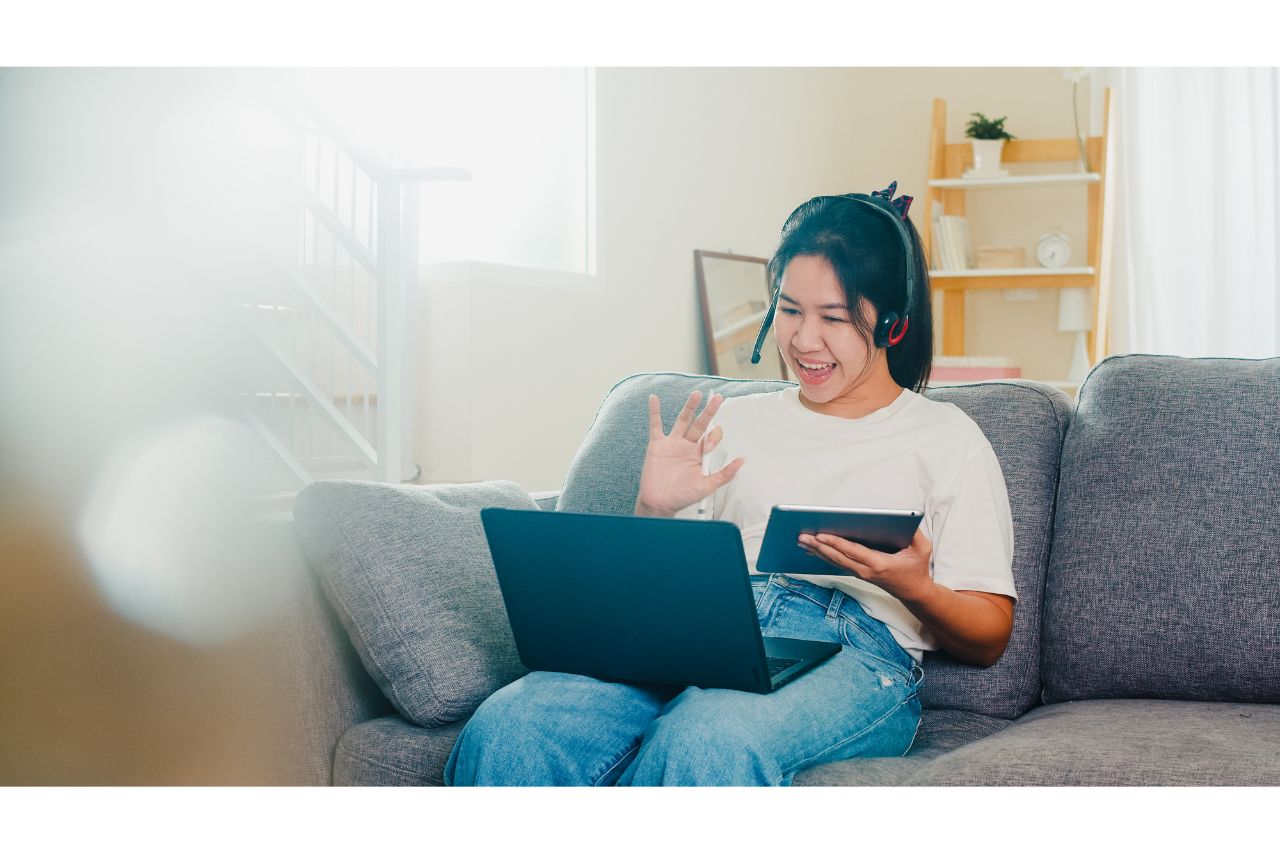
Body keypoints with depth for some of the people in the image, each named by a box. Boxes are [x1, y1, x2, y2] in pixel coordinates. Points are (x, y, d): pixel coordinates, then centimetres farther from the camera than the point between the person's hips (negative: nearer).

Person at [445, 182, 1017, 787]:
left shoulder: (947, 439, 16)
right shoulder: (737, 422, 27)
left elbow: (987, 639, 11)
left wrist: (915, 588, -10)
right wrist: (653, 511, 4)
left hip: (854, 652, -3)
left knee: (705, 742, -41)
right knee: (508, 726, -30)